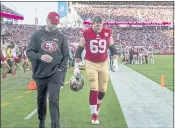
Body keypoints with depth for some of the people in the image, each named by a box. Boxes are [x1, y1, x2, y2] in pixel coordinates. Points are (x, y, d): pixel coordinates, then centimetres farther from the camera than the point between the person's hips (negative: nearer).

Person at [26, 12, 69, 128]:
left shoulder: (61, 37, 4)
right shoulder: (37, 35, 2)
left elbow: (66, 55, 9)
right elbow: (29, 52, -2)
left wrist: (62, 68, -5)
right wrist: (40, 57, -22)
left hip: (55, 74, -1)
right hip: (40, 74, 2)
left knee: (54, 100, -10)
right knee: (41, 99, 15)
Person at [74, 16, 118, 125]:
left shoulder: (108, 33, -2)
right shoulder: (86, 34, -8)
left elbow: (113, 48, 8)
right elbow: (79, 50, -1)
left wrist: (115, 61, -3)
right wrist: (76, 67, -3)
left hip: (103, 64, 3)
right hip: (91, 64, -2)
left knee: (103, 90, 7)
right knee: (94, 89, -9)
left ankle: (98, 103, 39)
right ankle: (94, 115, 0)